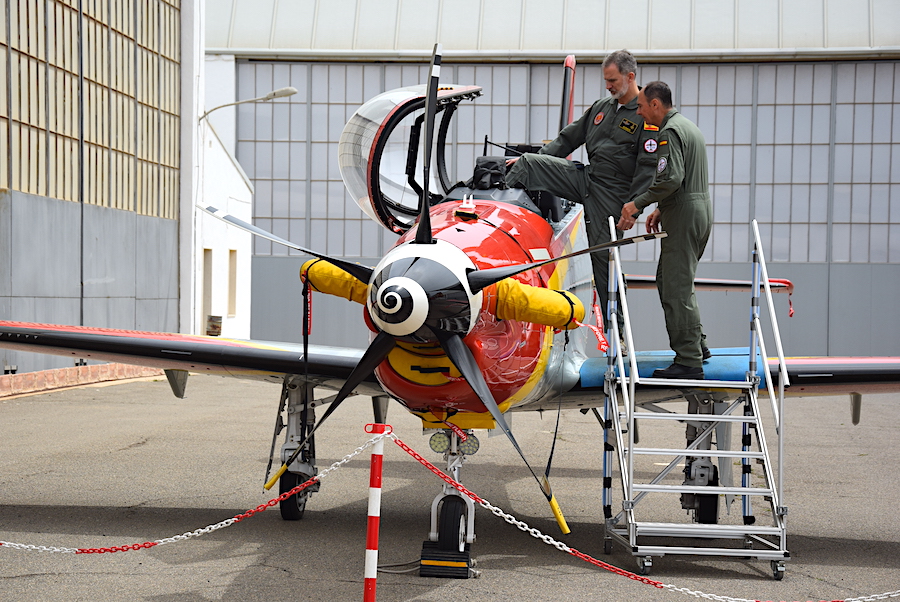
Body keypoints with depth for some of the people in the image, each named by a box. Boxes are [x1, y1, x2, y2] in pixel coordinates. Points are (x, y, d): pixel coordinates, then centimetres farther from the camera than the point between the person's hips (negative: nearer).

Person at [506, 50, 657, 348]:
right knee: (528, 164, -7)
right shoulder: (602, 107, 12)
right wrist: (532, 160, 12)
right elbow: (569, 138, 18)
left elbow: (648, 167, -15)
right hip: (585, 178, 7)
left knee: (605, 257, -4)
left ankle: (617, 331, 7)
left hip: (612, 194, -6)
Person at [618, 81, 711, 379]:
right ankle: (696, 345, 21)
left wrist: (638, 203, -17)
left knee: (676, 288, -8)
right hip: (700, 209, 10)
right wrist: (661, 210, 22)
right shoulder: (688, 126, 20)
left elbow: (671, 178, -25)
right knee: (667, 279, 18)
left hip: (684, 218, -10)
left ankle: (689, 361, -7)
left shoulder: (670, 132, -13)